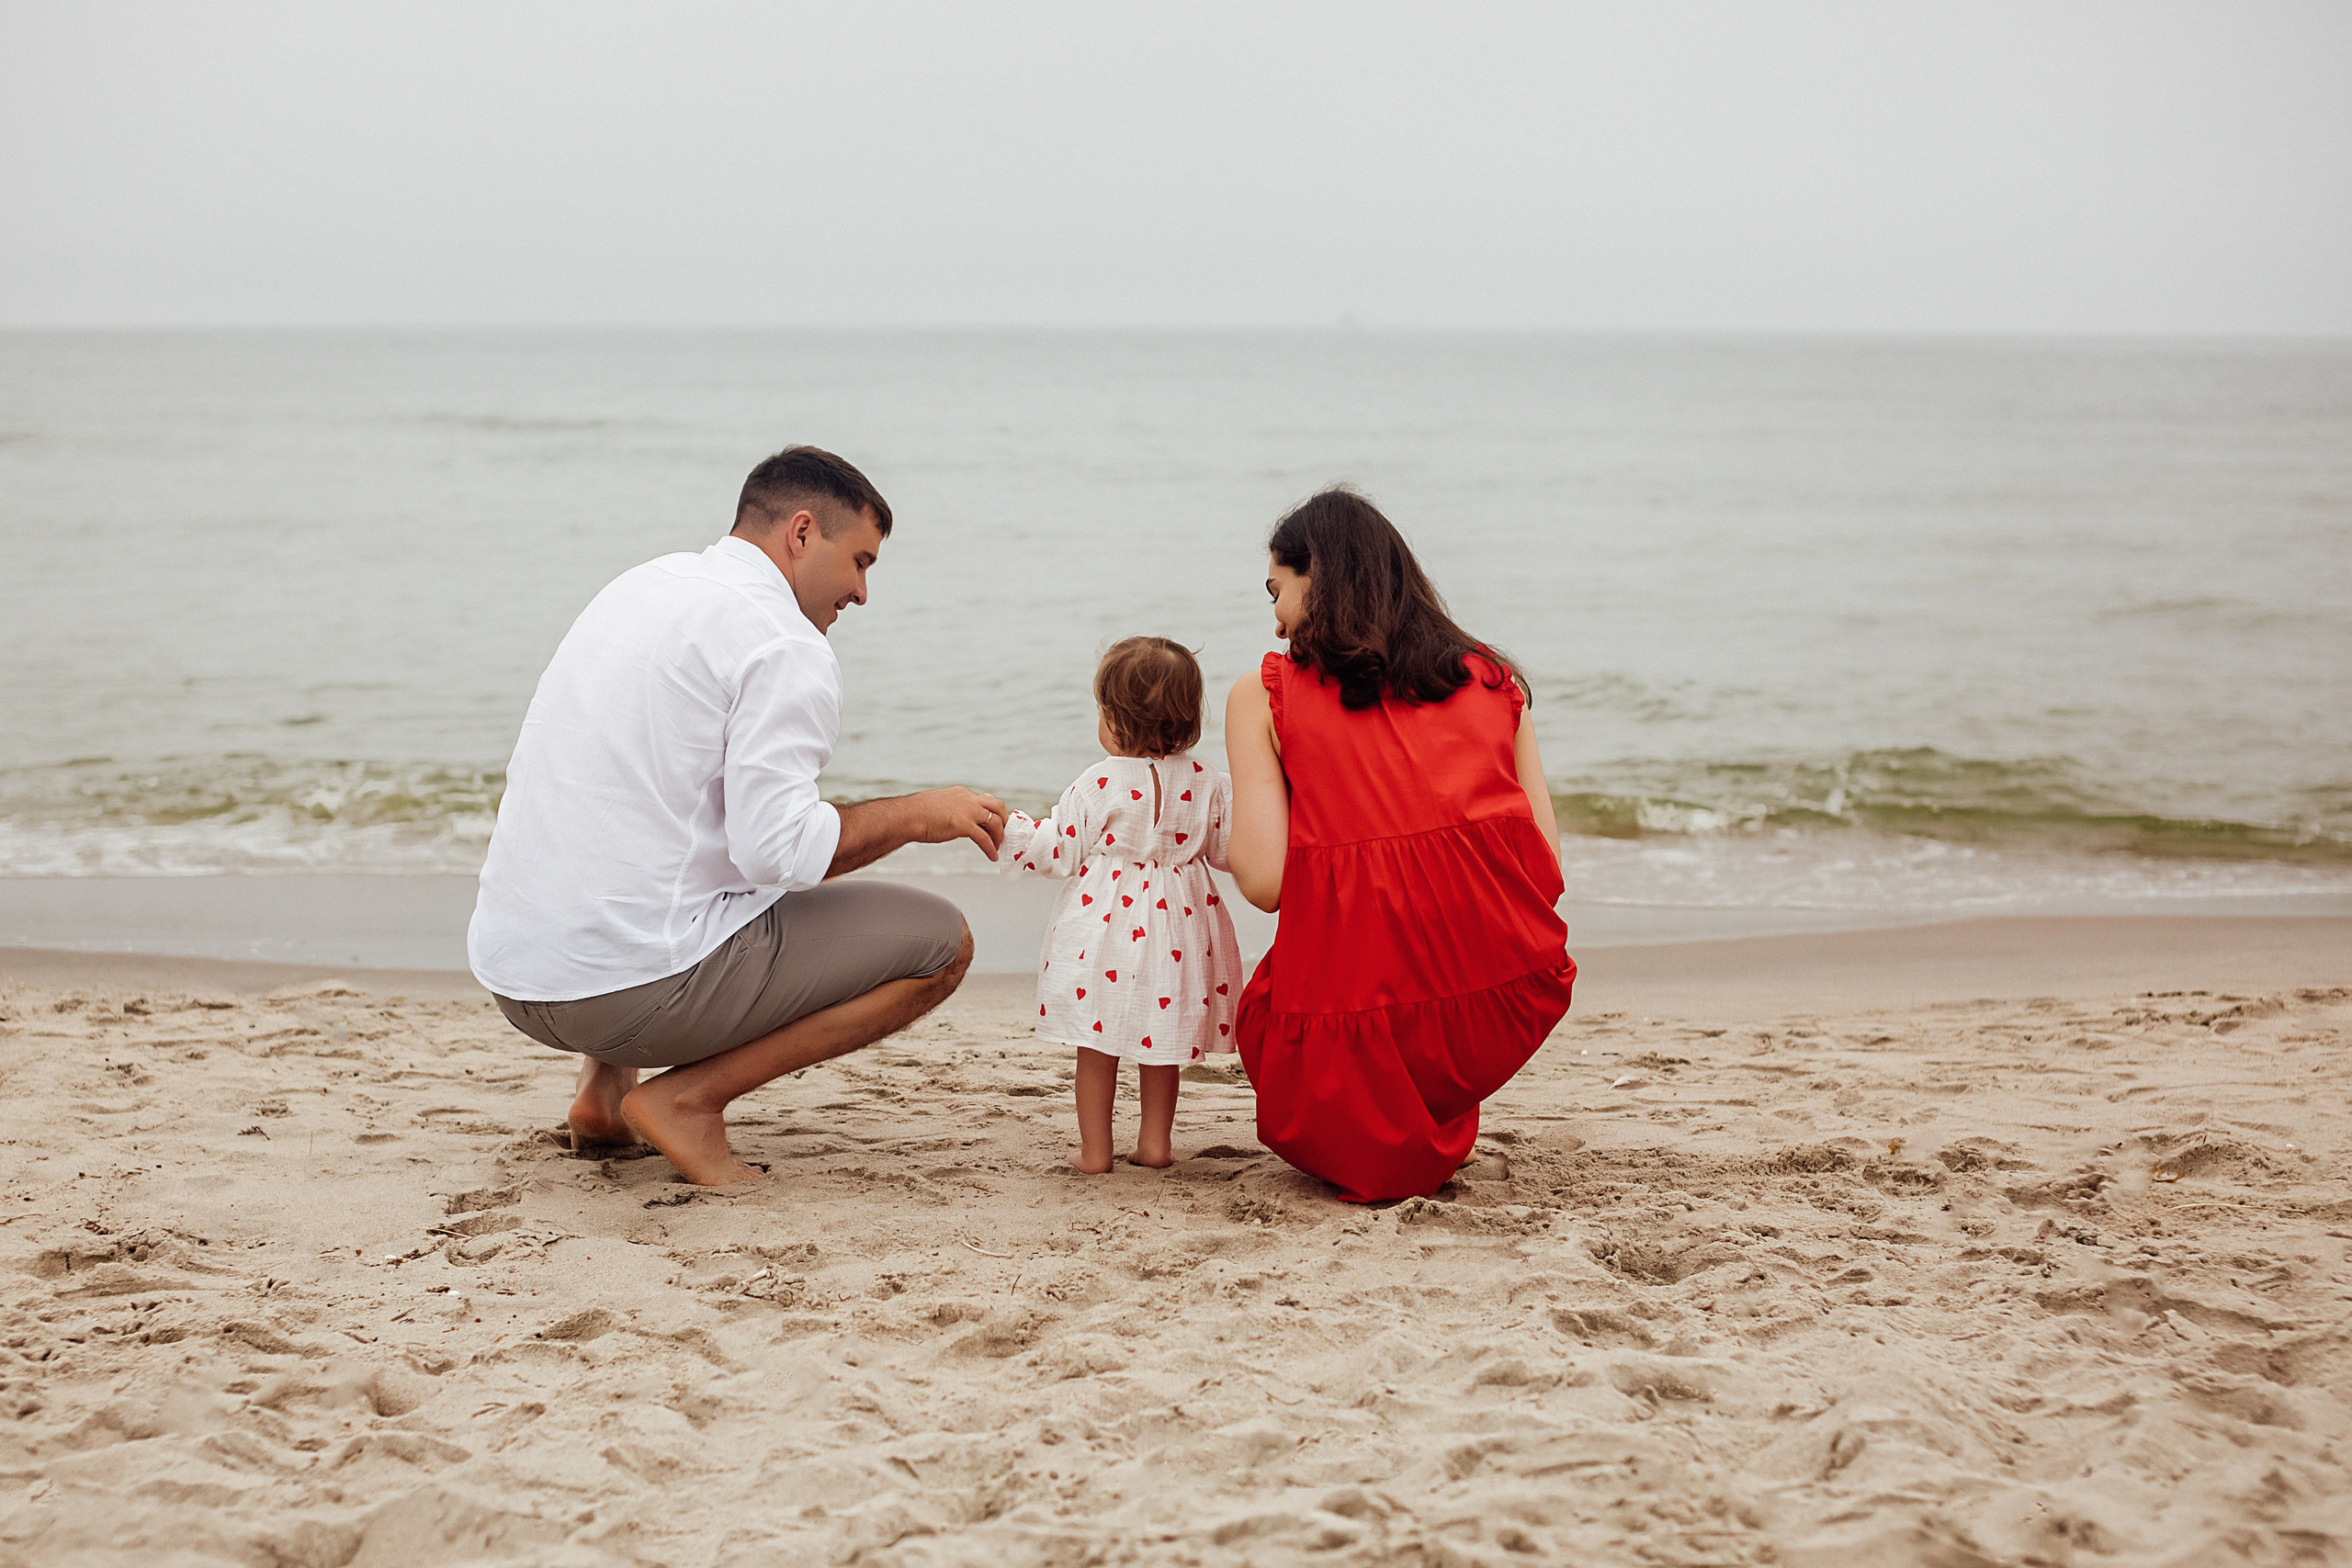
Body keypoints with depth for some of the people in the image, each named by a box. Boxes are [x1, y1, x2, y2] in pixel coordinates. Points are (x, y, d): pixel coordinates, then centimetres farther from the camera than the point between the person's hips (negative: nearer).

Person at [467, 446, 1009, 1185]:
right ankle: (688, 1096, -6)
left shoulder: (644, 585, 17)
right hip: (636, 983, -9)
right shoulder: (784, 644, -10)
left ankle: (606, 1084, 16)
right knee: (938, 942, -2)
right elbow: (777, 848, -20)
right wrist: (914, 816, -4)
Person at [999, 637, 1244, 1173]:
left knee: (1097, 1045, 7)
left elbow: (1061, 852, -7)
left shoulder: (1097, 785, -14)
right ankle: (1155, 1141, 21)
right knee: (1159, 1038, 17)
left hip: (1106, 930, -3)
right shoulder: (1205, 782, -3)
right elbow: (1226, 849, 5)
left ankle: (1095, 1150, 10)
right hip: (1177, 927, 4)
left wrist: (1009, 830, 6)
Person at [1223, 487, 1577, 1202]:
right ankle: (1446, 1131, 29)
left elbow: (1264, 882, -6)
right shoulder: (1495, 680, 13)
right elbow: (1547, 871, 8)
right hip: (1514, 1013, 3)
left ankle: (1384, 1146, 10)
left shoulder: (1264, 695, 4)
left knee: (1262, 1009, 32)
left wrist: (1227, 845, 17)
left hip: (1358, 1040, -3)